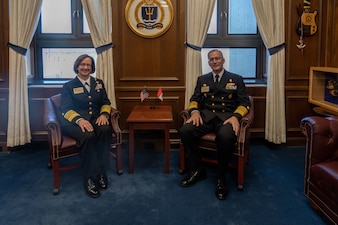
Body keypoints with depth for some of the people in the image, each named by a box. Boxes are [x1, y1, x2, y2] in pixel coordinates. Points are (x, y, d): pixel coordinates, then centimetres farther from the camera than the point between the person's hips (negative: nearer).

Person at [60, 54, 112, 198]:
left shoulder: (98, 83, 19)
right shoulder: (68, 86, 9)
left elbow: (106, 103, 16)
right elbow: (66, 109, -2)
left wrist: (104, 114, -9)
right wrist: (79, 119, -23)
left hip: (95, 120, 3)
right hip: (74, 122, -3)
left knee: (105, 130, -34)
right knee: (88, 135, -38)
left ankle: (100, 172, -23)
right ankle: (90, 178, -27)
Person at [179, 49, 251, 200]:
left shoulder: (236, 79, 15)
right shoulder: (202, 79, 23)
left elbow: (244, 103, 7)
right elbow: (194, 99, 15)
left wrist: (236, 116, -14)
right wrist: (194, 111, -9)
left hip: (227, 117, -3)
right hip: (206, 116, 3)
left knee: (226, 136, -38)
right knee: (185, 130, -28)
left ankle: (221, 177, -15)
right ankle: (197, 170, -9)